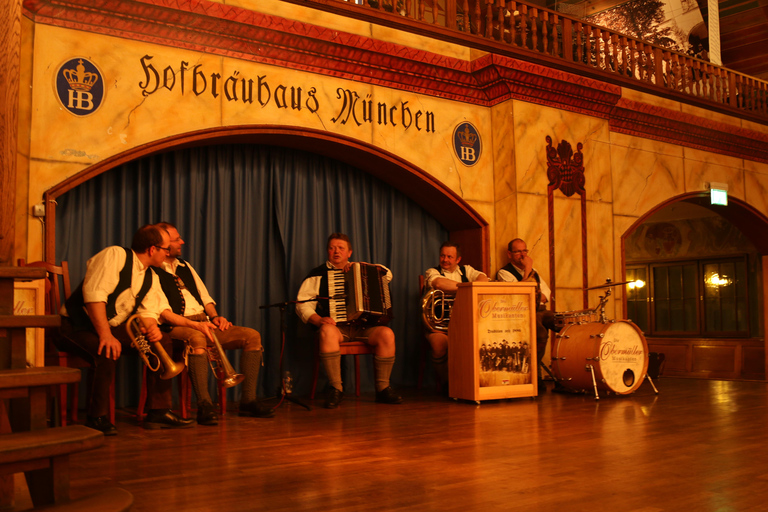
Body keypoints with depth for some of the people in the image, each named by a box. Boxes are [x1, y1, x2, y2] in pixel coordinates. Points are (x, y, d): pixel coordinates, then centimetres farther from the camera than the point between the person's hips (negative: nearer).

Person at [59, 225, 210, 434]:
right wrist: (105, 335, -34)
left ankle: (159, 411, -7)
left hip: (112, 328, 8)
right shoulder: (114, 255, -15)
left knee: (163, 340, -8)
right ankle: (96, 418, -20)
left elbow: (148, 311, 4)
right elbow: (94, 293, -26)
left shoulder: (151, 279, 10)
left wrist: (151, 326, -22)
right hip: (77, 327, -8)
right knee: (107, 352, -38)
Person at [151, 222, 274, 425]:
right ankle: (204, 405, -40)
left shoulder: (185, 266, 25)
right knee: (196, 338, -43)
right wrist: (189, 322, -23)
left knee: (252, 336, -10)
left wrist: (215, 316, 5)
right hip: (176, 327, -8)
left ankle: (248, 401, -10)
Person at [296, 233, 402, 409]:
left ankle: (383, 389, -13)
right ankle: (335, 389, -29)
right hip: (336, 326, -3)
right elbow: (303, 304, 2)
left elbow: (387, 275, 17)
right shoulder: (318, 274, 12)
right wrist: (318, 320, -19)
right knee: (327, 332, -38)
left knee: (387, 334, -25)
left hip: (362, 327, 3)